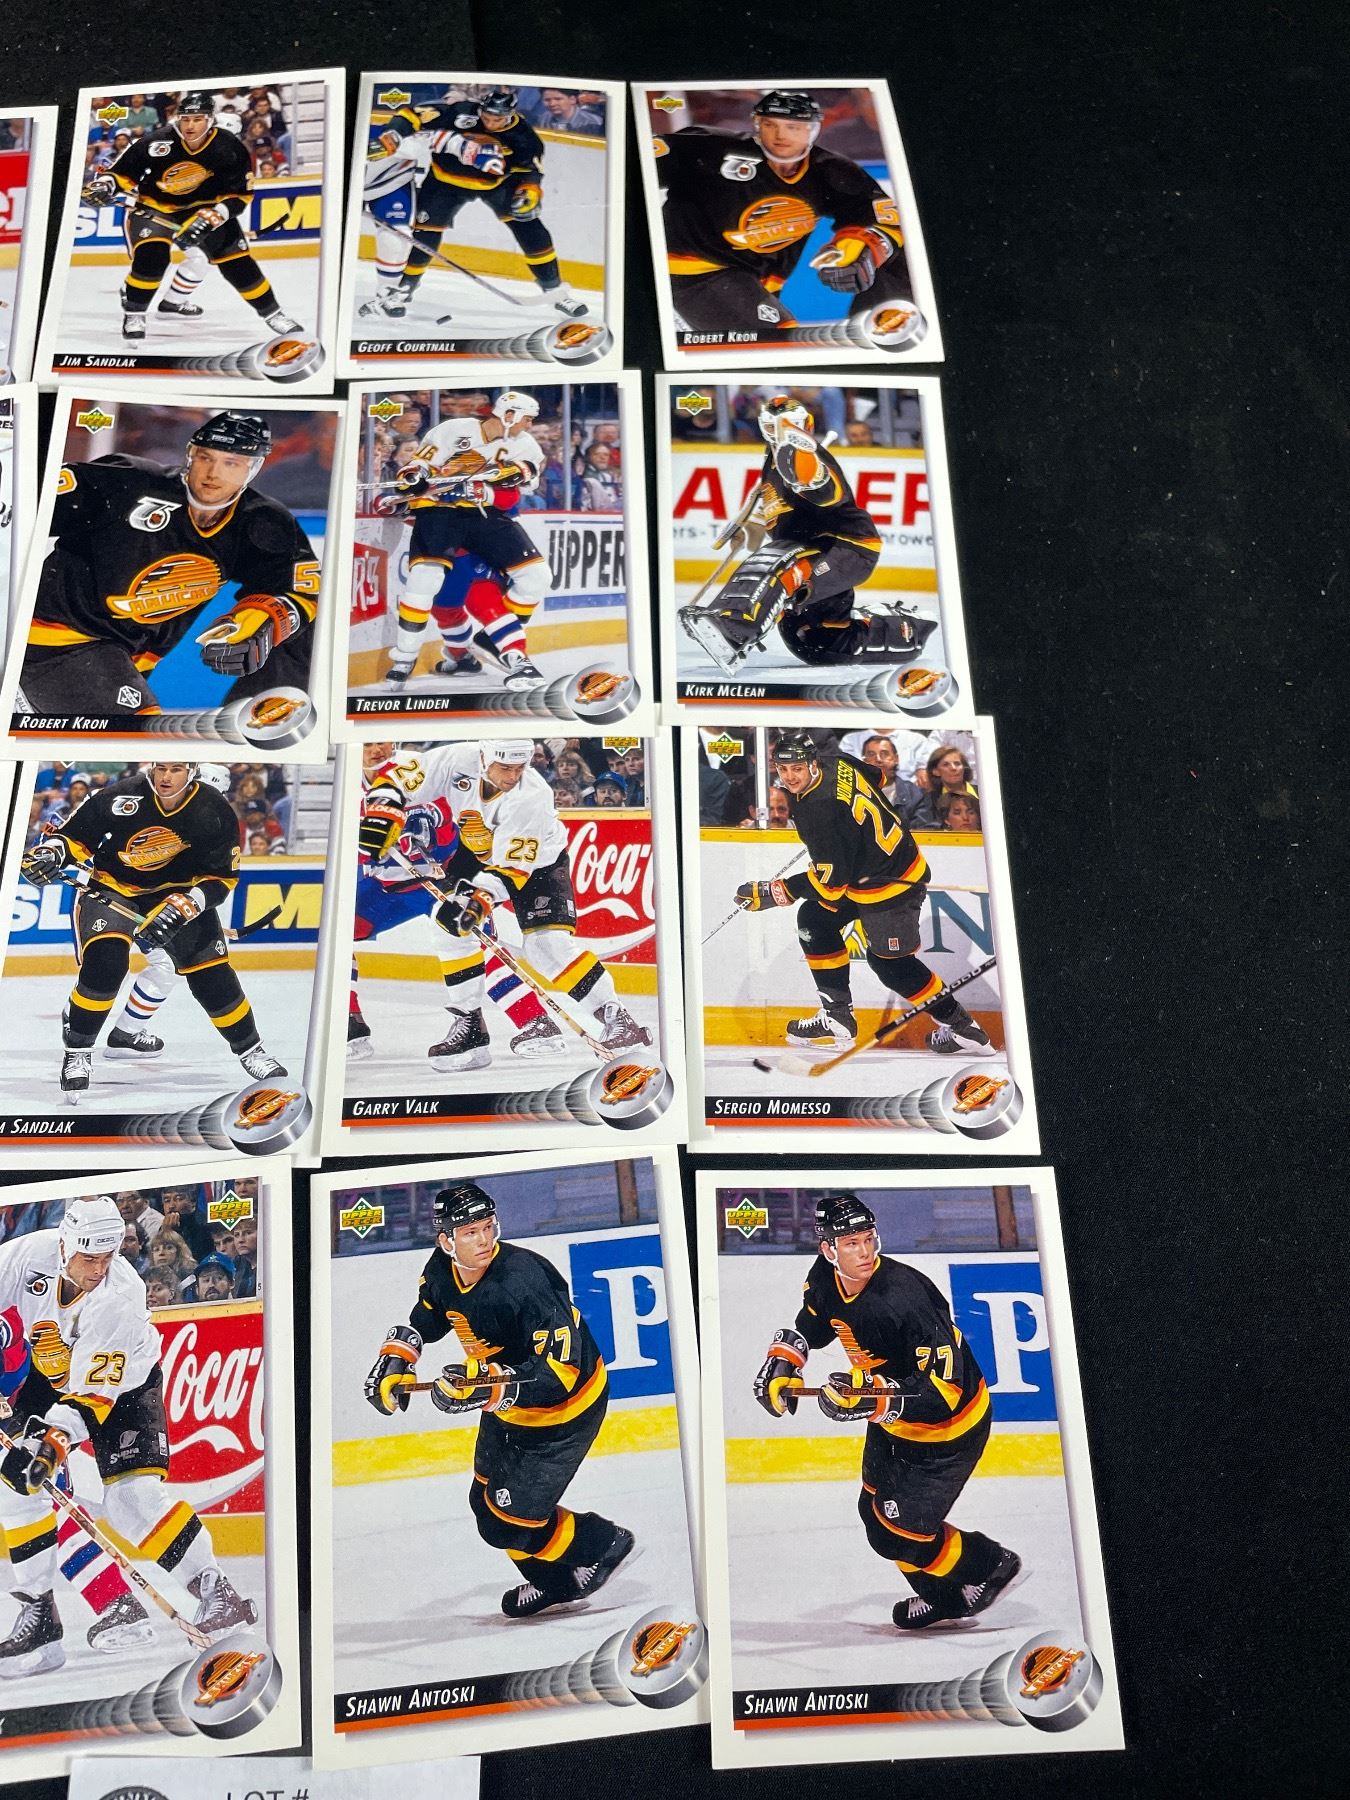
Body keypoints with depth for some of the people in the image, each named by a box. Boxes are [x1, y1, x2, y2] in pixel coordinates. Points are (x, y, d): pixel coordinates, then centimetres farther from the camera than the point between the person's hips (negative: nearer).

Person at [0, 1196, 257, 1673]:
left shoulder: (121, 1300, -35)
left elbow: (95, 1391, -32)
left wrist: (56, 1436, -44)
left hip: (121, 1384, -5)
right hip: (51, 1374, 6)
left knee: (132, 1495, -19)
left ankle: (217, 1592, -10)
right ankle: (39, 1612, 6)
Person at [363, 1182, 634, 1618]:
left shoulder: (524, 1282, -34)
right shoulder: (442, 1271, -12)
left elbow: (557, 1373, -35)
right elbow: (423, 1321, 11)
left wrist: (485, 1388, -43)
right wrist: (395, 1360, -5)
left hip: (565, 1406, -8)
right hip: (508, 1401, 8)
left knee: (507, 1523, -4)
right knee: (486, 1500, 19)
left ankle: (603, 1544, 19)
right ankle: (556, 1583, 41)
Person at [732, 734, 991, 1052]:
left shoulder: (820, 809, -31)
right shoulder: (834, 764, -4)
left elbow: (831, 880, -28)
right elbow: (875, 777, 17)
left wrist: (772, 892, -24)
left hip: (892, 882, -10)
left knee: (890, 962, 2)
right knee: (814, 921, 11)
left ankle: (959, 1025, 17)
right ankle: (838, 1017, 16)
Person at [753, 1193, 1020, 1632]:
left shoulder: (905, 1297, -35)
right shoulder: (826, 1278, -13)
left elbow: (942, 1390, -35)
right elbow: (809, 1325, 11)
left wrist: (871, 1401, -43)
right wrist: (782, 1361, -4)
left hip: (949, 1423, -8)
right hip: (893, 1417, 8)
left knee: (896, 1533, -4)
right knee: (875, 1510, 18)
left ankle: (990, 1566, 20)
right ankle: (944, 1598, 40)